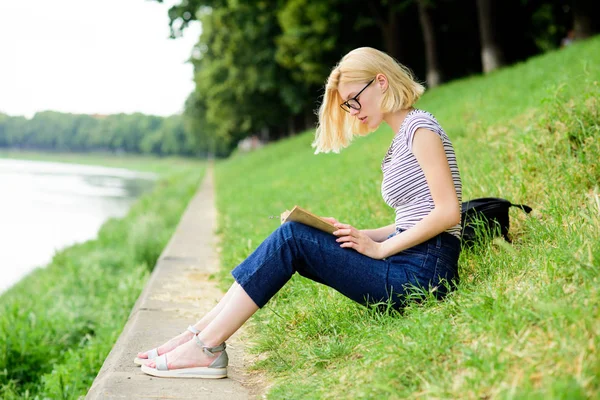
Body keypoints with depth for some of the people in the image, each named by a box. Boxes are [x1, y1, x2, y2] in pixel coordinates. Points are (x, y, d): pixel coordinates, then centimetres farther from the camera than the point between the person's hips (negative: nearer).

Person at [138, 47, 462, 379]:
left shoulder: (420, 126, -9)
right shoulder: (400, 142, 20)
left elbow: (448, 213, -17)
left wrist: (379, 248, -13)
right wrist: (359, 236, 4)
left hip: (422, 271, -9)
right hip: (407, 261, 9)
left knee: (291, 237, -15)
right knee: (290, 238, -1)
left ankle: (206, 348, -14)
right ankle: (200, 334, -4)